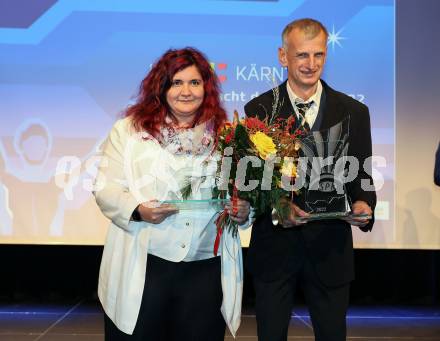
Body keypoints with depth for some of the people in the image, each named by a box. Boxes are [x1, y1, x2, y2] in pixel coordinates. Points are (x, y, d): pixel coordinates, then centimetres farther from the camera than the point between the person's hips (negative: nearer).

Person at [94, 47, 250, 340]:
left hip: (206, 270, 2)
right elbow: (106, 188, 0)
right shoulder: (129, 129, 3)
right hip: (143, 266, -1)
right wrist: (137, 210, -17)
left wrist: (243, 211, -6)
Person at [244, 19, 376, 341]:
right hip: (275, 245, -1)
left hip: (331, 246, 1)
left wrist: (363, 204, -17)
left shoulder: (354, 112, 2)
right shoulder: (259, 109, -1)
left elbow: (362, 176, 5)